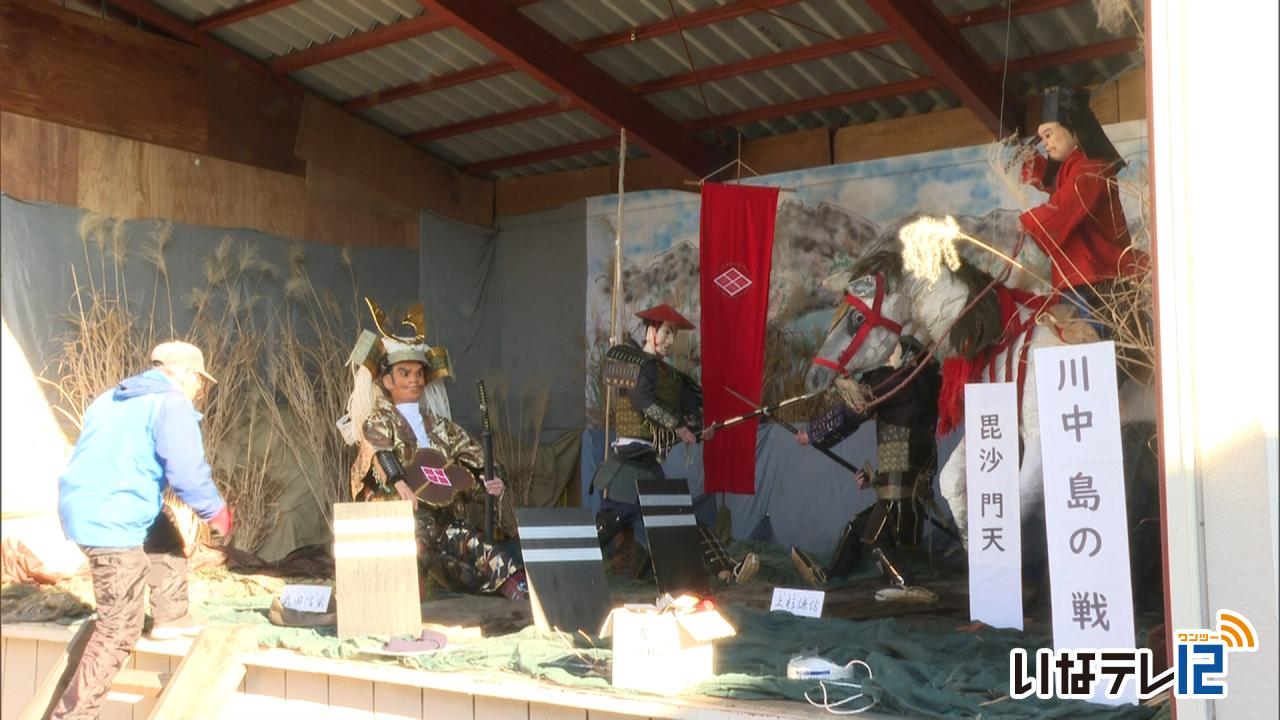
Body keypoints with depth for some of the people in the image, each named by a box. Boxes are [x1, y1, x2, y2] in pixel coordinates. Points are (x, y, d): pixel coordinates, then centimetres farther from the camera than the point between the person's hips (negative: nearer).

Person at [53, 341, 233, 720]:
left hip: (80, 506, 9)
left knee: (165, 533, 31)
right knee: (121, 626, -3)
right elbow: (189, 472, -13)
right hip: (112, 521, -9)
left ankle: (170, 617, 34)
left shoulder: (111, 399, 18)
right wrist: (216, 511, 2)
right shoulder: (172, 404, -7)